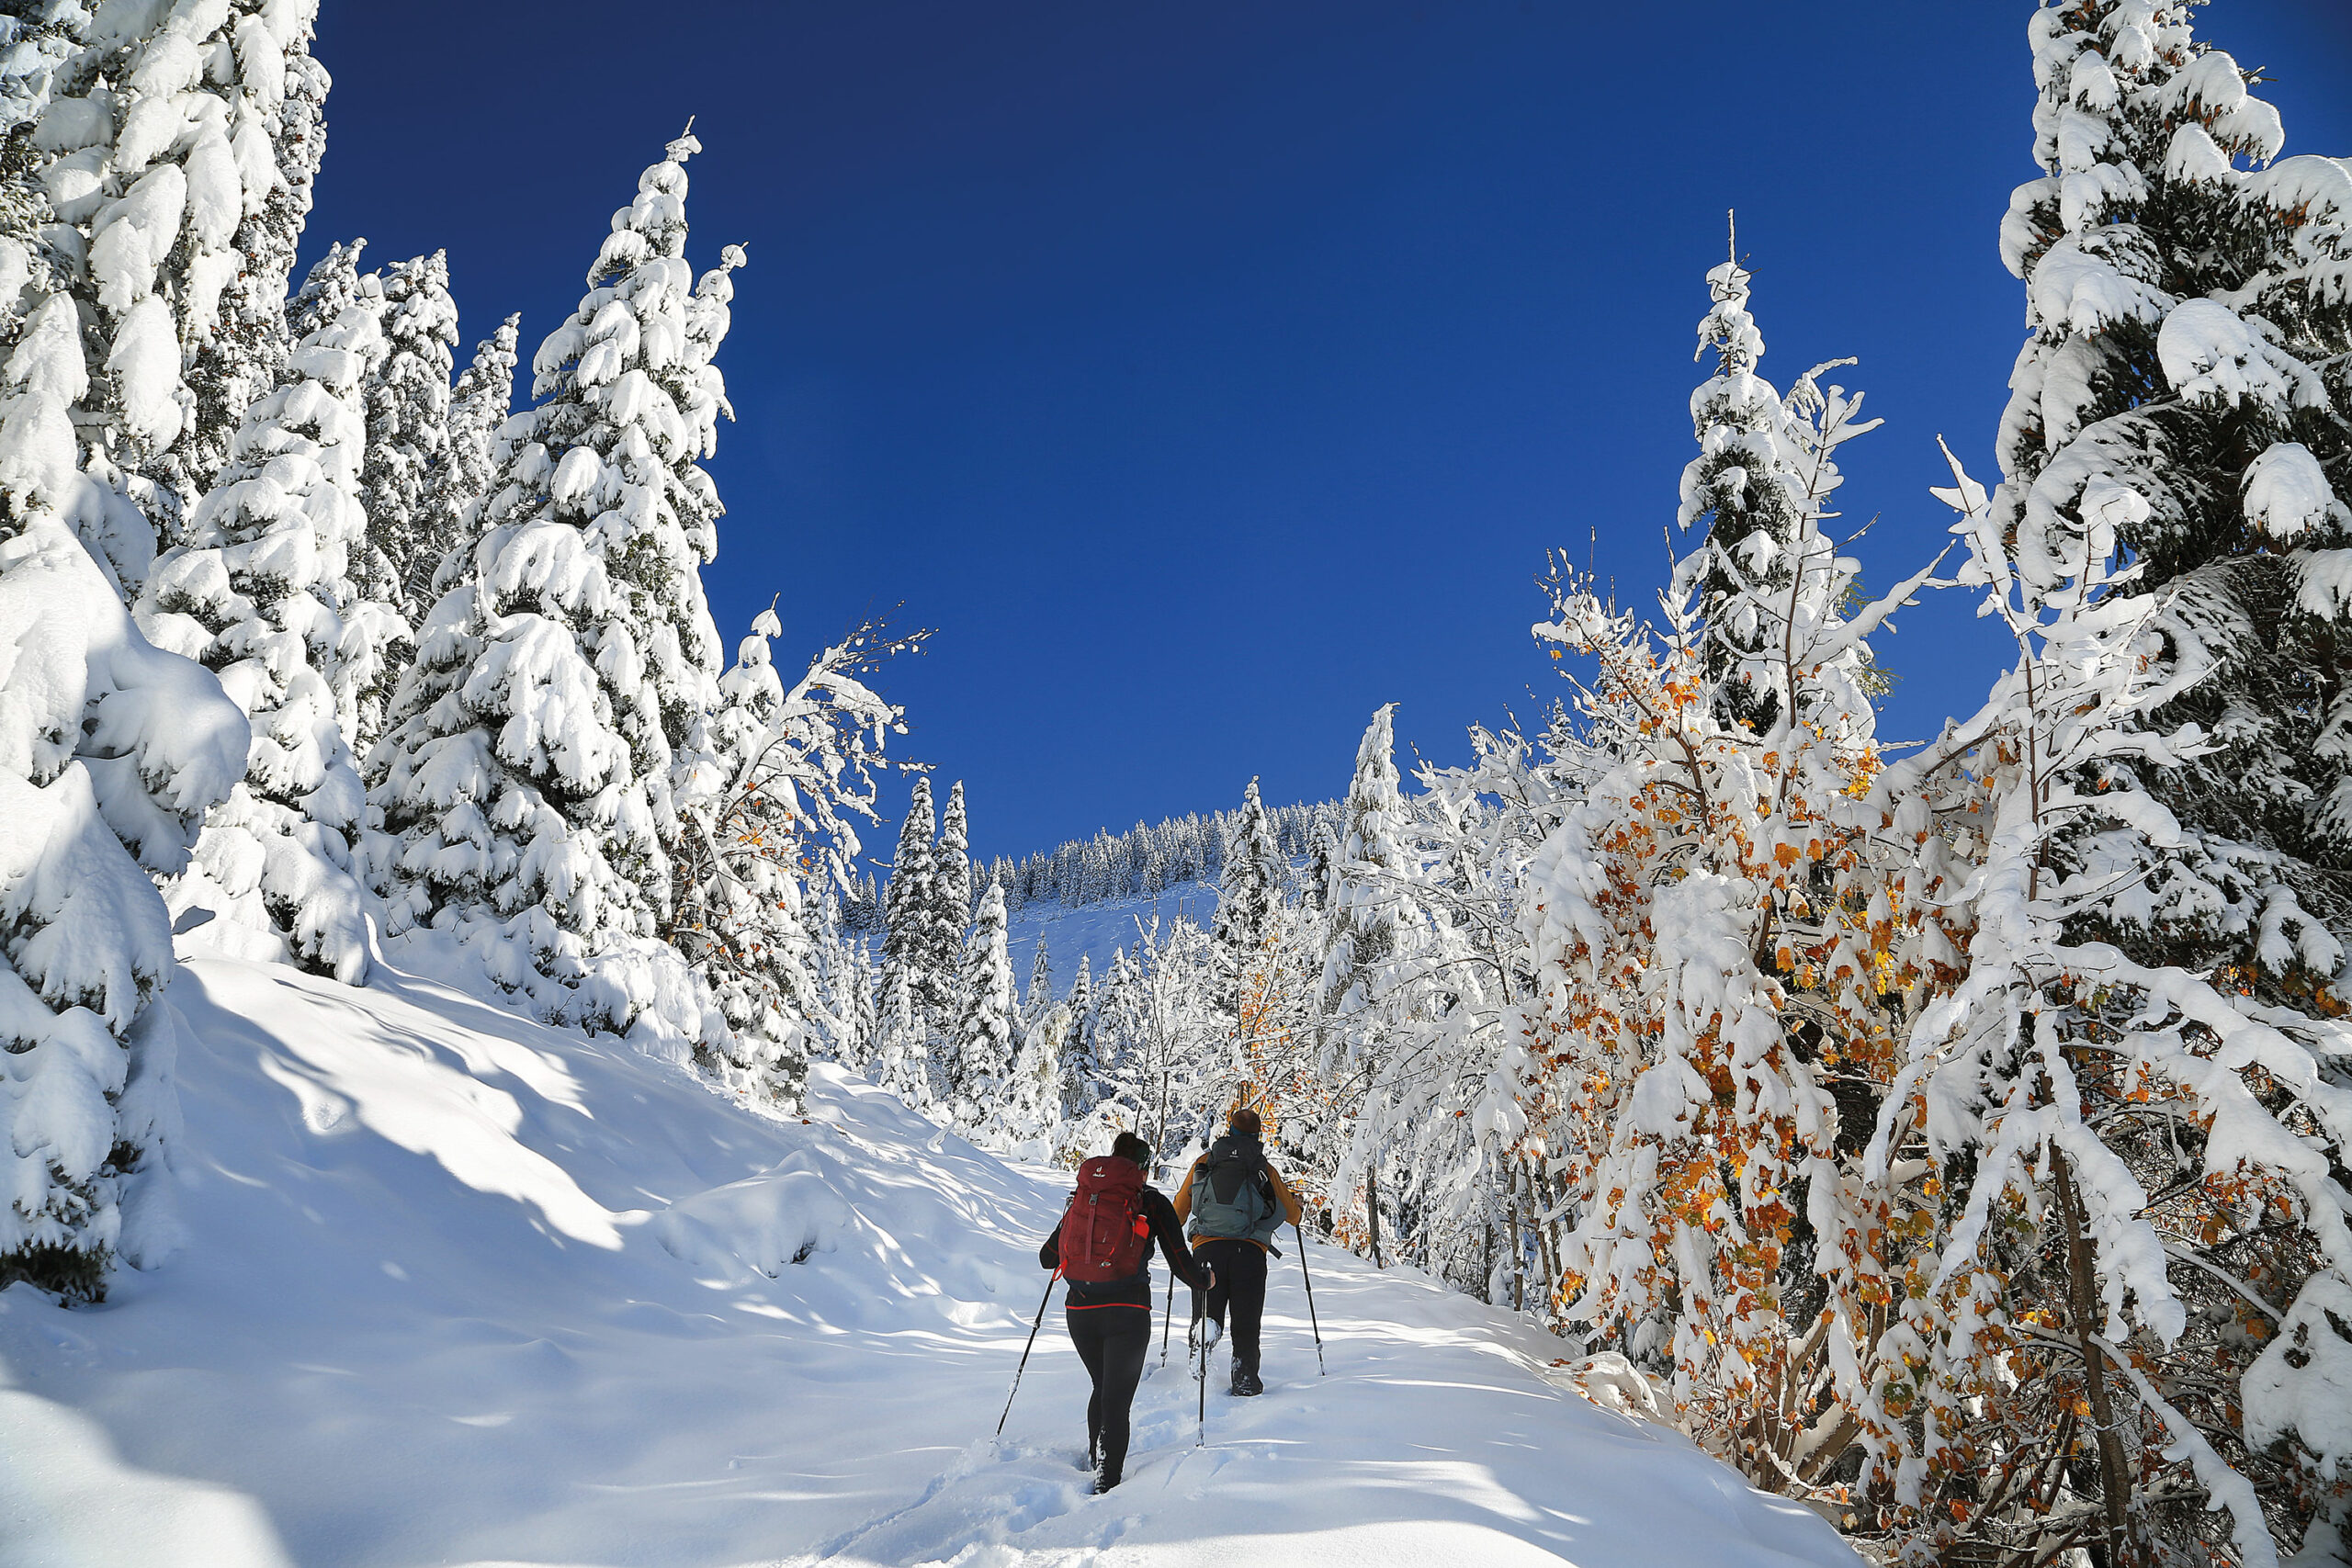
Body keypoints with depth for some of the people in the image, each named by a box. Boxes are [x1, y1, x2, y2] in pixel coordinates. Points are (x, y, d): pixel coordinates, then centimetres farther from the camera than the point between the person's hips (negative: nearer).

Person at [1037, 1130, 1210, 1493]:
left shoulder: (1081, 1197, 13)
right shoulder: (1152, 1202, 3)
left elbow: (1047, 1258, 18)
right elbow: (1182, 1264, 1)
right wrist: (1205, 1279, 22)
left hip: (1078, 1310, 4)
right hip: (1127, 1312, -4)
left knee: (1103, 1388, 25)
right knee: (1116, 1401, 1)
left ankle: (1095, 1462, 35)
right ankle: (1107, 1484, -8)